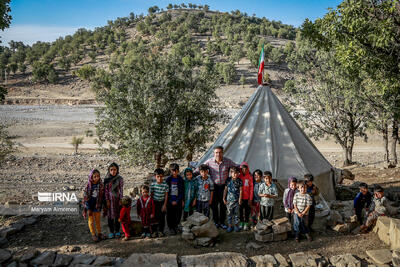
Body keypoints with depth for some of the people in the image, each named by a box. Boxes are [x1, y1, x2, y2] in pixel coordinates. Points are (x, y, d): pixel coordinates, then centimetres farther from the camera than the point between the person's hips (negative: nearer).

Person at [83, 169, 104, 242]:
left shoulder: (101, 185, -8)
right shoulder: (88, 186, -14)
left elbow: (102, 196, -1)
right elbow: (85, 197, -11)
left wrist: (100, 206, 0)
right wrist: (88, 209, -12)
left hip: (97, 205, 2)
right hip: (90, 205, -1)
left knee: (98, 220, 13)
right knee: (91, 220, 10)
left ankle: (99, 233, 28)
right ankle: (93, 234, 23)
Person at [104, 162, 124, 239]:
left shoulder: (120, 179, -4)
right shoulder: (107, 179, -3)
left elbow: (121, 189, -2)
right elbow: (106, 190, -1)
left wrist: (121, 199, -5)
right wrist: (107, 200, -6)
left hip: (117, 198, 0)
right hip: (110, 199, 0)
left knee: (117, 215, 7)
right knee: (110, 215, 5)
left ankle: (117, 231, 19)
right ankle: (111, 231, 16)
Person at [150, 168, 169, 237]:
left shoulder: (165, 185, -10)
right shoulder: (152, 184, -8)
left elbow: (166, 195, -4)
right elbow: (151, 194, 2)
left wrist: (164, 205, -5)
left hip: (162, 203, 0)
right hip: (154, 202, 0)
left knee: (162, 217, 7)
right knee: (154, 217, 5)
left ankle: (160, 231, 23)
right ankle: (154, 231, 20)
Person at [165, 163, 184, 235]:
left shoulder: (180, 179, -1)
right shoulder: (168, 179, -1)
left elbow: (182, 191, 1)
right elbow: (166, 191, 0)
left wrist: (177, 201, -6)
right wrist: (171, 201, -6)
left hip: (178, 200, 0)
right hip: (170, 201, 0)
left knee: (178, 215, 5)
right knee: (170, 215, 2)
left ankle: (175, 225, 28)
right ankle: (171, 228, 18)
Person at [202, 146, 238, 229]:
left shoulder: (227, 161, -8)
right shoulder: (209, 161, -9)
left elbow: (237, 167, 3)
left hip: (224, 186, 0)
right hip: (214, 186, 0)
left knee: (223, 205, 9)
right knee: (214, 205, 9)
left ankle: (222, 222, 24)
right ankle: (216, 222, 26)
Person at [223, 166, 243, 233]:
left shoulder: (239, 181, -4)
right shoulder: (228, 180, -2)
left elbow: (241, 190, -1)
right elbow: (225, 189, 4)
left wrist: (240, 199, -4)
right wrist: (224, 198, 4)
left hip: (236, 200, -1)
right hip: (229, 199, 1)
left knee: (236, 213, 8)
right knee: (229, 213, 7)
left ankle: (236, 225, 21)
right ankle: (230, 226, 18)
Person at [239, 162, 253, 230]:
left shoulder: (250, 177, -7)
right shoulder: (239, 177, -3)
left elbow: (251, 188, -4)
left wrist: (250, 199, -6)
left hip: (247, 197, -1)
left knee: (247, 211, 8)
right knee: (241, 210, 13)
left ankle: (246, 224, 21)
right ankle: (241, 223, 28)